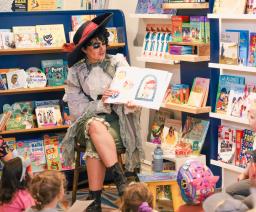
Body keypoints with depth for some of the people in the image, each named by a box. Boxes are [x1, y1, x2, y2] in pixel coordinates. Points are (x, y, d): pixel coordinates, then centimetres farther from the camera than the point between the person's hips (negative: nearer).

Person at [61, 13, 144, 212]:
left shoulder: (117, 62, 0)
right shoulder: (76, 71, 2)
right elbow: (77, 107, -1)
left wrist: (131, 104, -25)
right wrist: (101, 104, -19)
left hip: (117, 120, -1)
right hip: (89, 118, 1)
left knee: (95, 144, -33)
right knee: (96, 127, -37)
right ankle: (120, 178, -30)